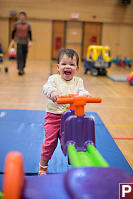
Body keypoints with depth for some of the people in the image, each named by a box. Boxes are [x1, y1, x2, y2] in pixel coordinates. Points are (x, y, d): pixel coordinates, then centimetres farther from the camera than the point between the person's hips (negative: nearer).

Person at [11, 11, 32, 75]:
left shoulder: (28, 25, 2)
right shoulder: (16, 24, 1)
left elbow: (30, 33, 2)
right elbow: (13, 32, 9)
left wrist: (30, 41, -8)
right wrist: (12, 40, 6)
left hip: (25, 43, 2)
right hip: (19, 42, -2)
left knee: (24, 57, 8)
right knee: (19, 56, -12)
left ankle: (22, 68, 22)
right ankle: (20, 69, -14)